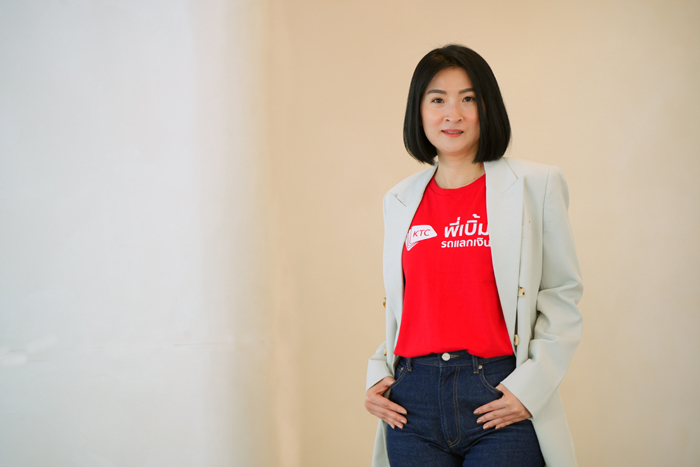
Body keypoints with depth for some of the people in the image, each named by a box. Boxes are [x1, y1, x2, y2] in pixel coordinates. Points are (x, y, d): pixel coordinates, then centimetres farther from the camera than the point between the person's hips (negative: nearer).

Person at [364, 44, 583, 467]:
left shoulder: (535, 186, 1)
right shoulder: (400, 201, 12)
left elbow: (563, 294, 1)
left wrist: (531, 385, -10)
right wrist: (378, 373, 5)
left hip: (501, 404, -3)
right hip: (414, 400, 3)